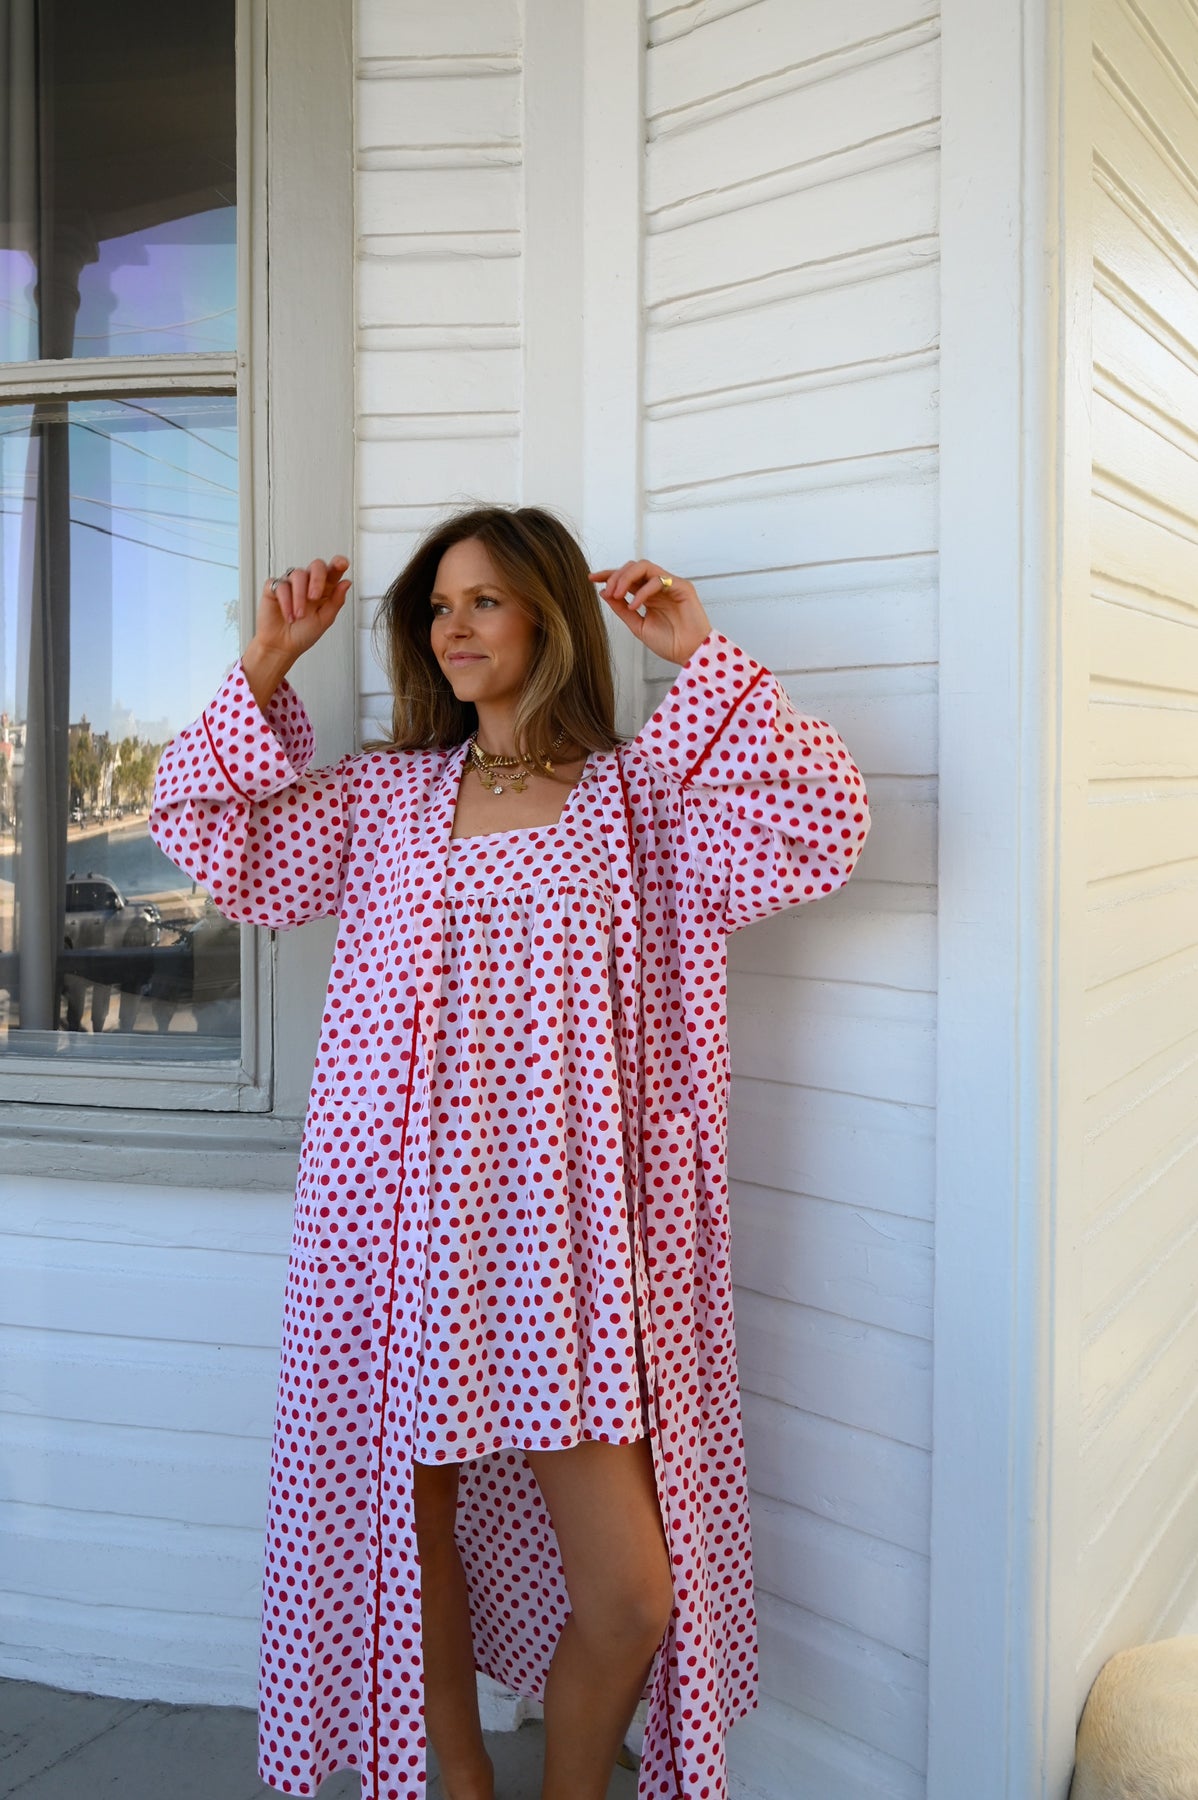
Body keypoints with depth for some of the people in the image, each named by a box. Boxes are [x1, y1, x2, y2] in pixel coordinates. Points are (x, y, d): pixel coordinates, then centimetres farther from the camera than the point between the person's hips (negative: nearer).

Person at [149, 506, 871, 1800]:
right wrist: (265, 669, 5)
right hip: (401, 1210, 2)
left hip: (560, 1228, -1)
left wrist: (701, 656, -6)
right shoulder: (382, 797, 12)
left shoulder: (637, 796, 6)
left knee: (632, 1591, -1)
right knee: (410, 1515, 13)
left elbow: (813, 836, -6)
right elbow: (215, 842, 9)